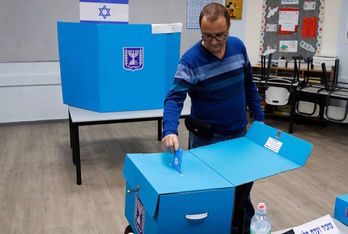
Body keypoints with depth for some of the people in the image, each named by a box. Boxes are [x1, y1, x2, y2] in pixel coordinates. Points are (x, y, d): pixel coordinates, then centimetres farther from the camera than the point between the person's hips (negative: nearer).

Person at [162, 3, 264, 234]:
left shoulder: (238, 47, -4)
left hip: (240, 134, 5)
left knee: (244, 185, 21)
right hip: (208, 139, -5)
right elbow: (175, 98, -27)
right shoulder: (190, 60, -20)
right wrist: (170, 131, -44)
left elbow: (249, 85, 8)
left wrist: (259, 118, 9)